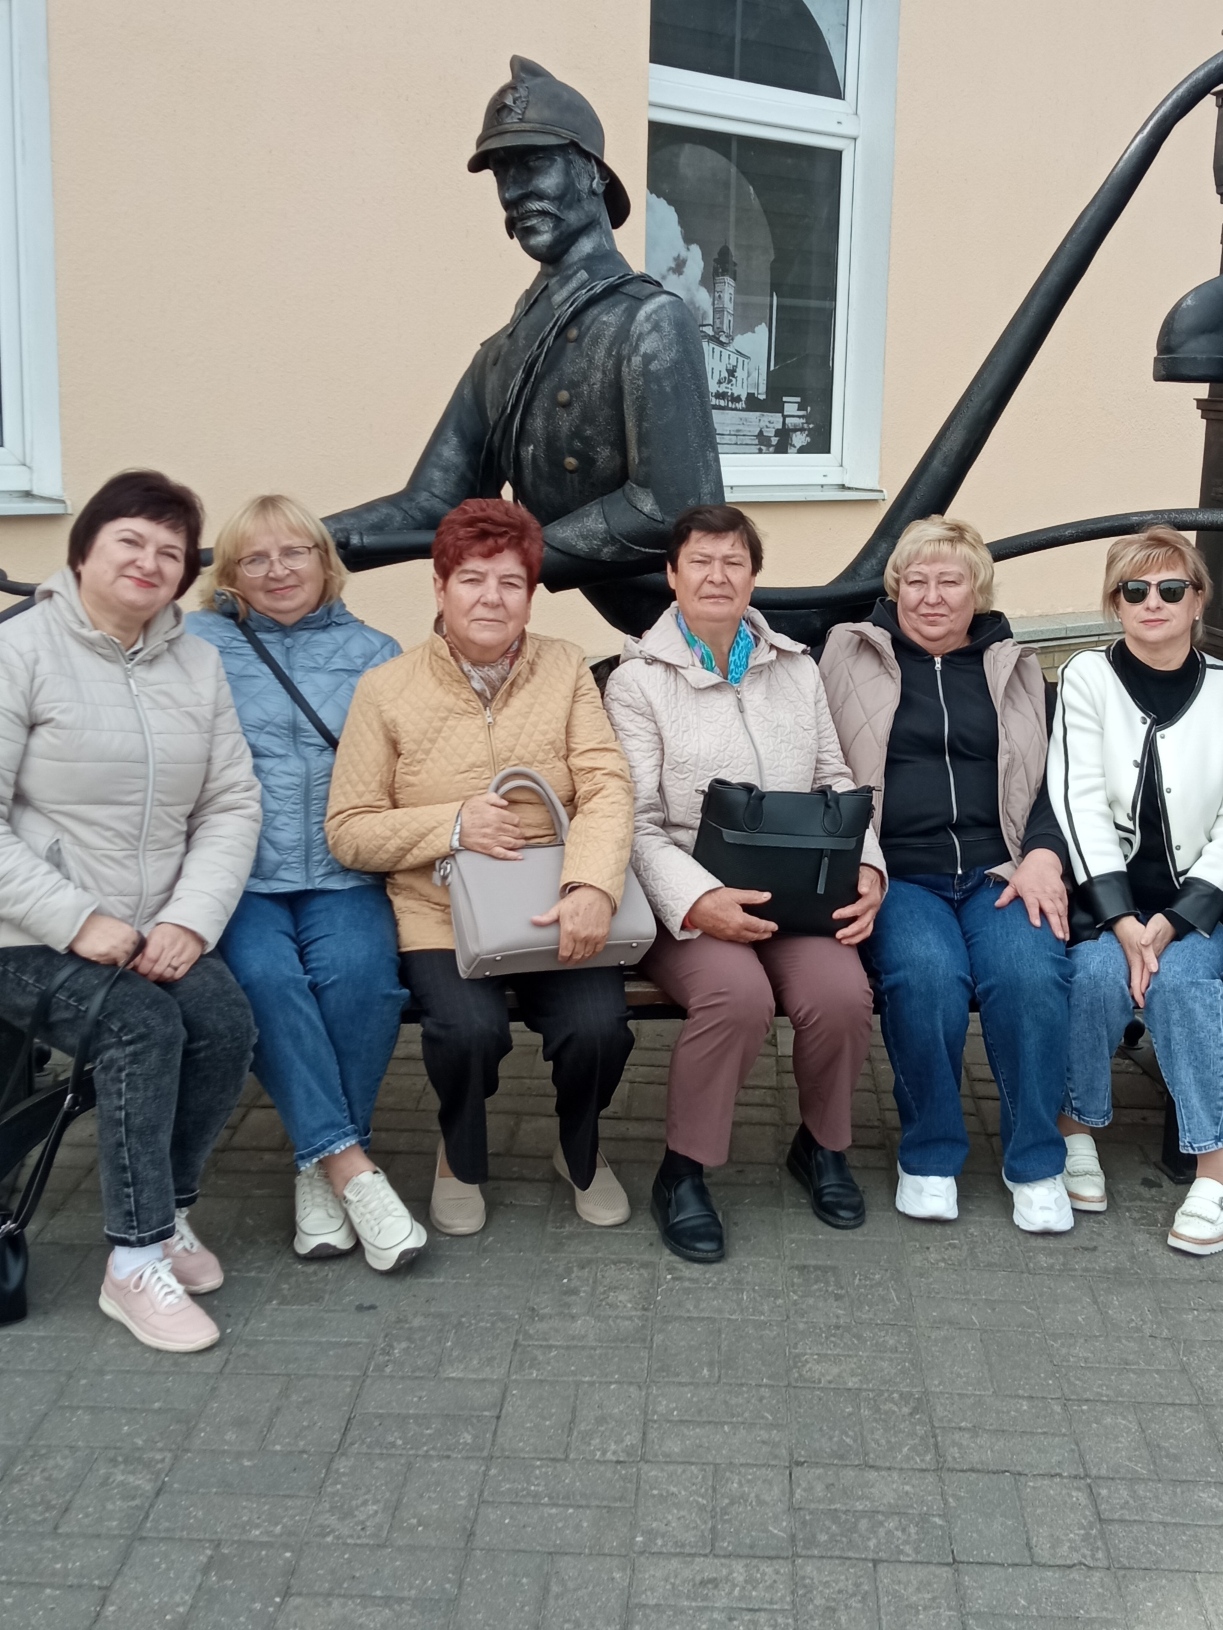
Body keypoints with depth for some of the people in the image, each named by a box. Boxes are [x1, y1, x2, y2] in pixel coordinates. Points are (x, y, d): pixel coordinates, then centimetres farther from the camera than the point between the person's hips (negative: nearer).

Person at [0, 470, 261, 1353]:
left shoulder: (198, 663, 9)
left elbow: (232, 806, 4)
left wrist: (190, 920, -12)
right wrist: (79, 922, -20)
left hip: (153, 935, 4)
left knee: (228, 1021, -20)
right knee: (142, 1025, -27)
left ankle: (169, 1211, 2)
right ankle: (136, 1262, -15)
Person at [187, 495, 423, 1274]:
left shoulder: (374, 652, 16)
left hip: (343, 878, 1)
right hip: (238, 878, -1)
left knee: (360, 972, -27)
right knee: (266, 975, -29)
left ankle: (321, 1164, -10)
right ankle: (350, 1164, -21)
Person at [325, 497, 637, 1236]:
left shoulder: (566, 667, 4)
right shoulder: (387, 688, 0)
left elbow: (608, 787, -7)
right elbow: (348, 830, 0)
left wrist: (592, 887, -26)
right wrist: (452, 825, -17)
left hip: (555, 907, 1)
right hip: (440, 912, -1)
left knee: (598, 1025, -24)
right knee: (471, 1028, -29)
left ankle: (582, 1149, 14)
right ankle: (462, 1155, 9)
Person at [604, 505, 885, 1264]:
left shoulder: (797, 669, 16)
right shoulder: (638, 681, 2)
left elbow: (836, 784, 15)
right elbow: (637, 824, -6)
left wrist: (866, 867, -5)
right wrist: (696, 901, -23)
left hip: (795, 887, 4)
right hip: (690, 898, -3)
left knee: (842, 994, -26)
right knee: (739, 995, -33)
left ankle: (823, 1145, 6)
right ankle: (683, 1172, -9)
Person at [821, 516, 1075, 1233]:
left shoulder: (1015, 669, 20)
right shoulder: (851, 658, 14)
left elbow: (1052, 779, 17)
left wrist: (1044, 855, -3)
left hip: (1000, 872, 2)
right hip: (897, 873, -2)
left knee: (1032, 972, -28)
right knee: (927, 974, -32)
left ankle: (1036, 1161, -9)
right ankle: (929, 1154, -9)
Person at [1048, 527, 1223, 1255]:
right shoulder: (1088, 677, 2)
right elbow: (1079, 804, -7)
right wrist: (1123, 925, -18)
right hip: (1105, 896, 0)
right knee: (1098, 972, -29)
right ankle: (1077, 1129, -7)